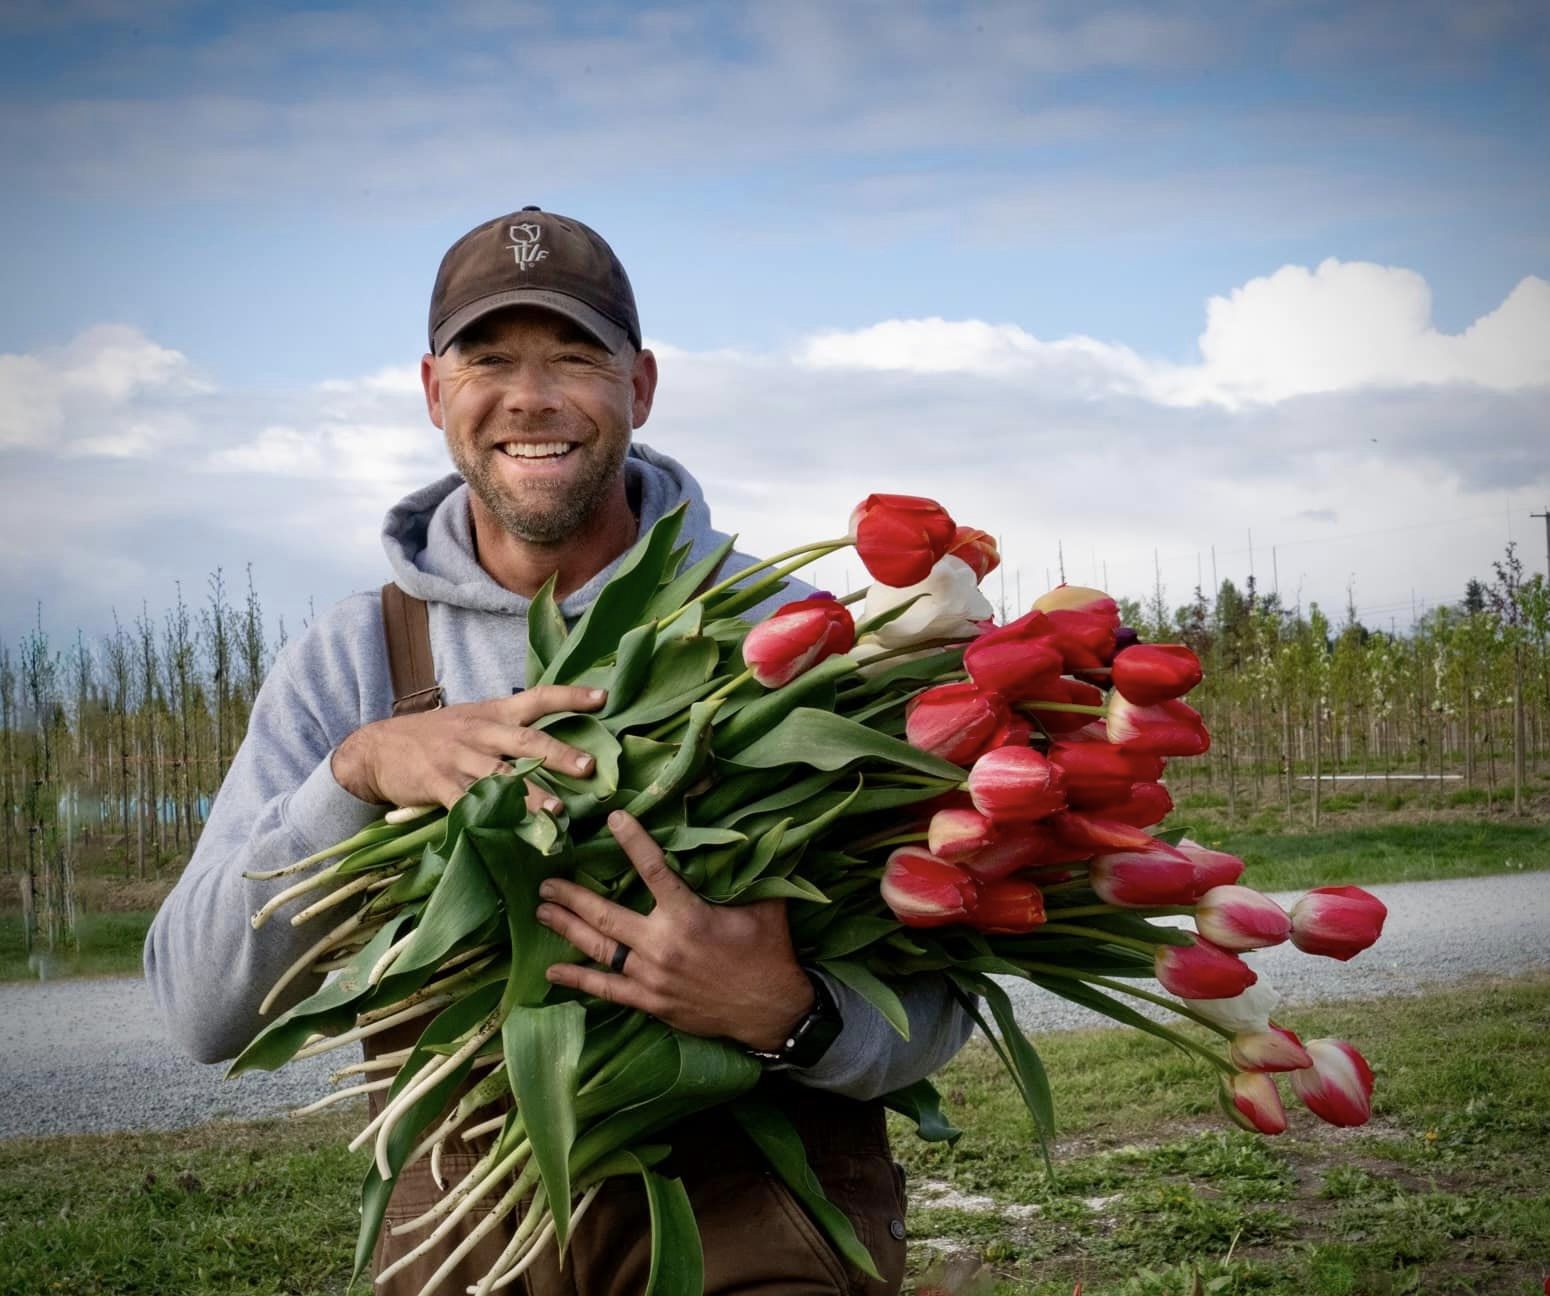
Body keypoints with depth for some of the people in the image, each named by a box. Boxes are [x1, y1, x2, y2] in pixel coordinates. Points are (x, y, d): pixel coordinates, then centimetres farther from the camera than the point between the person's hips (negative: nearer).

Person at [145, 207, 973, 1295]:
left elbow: (934, 1011, -5)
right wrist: (357, 771, -19)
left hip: (753, 1199, -3)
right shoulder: (346, 664, 4)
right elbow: (206, 1014, -5)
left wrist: (788, 1015, -26)